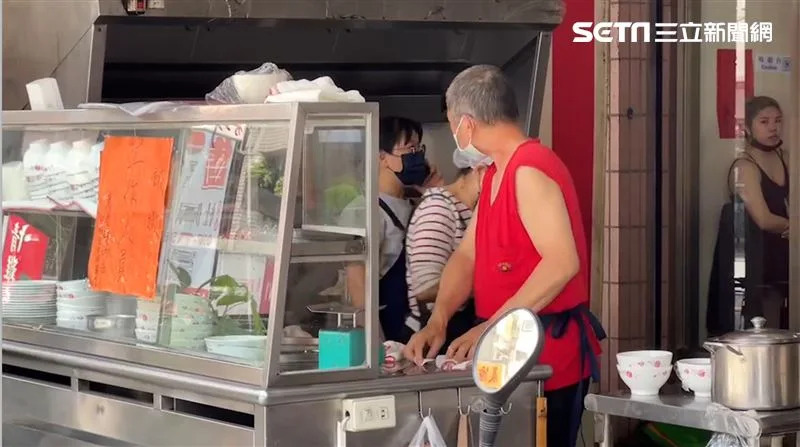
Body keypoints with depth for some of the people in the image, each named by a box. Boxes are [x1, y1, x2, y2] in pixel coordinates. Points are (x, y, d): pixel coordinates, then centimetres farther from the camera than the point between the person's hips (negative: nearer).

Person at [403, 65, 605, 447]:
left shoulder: (530, 171, -18)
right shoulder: (496, 173, 14)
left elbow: (562, 262, -28)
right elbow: (466, 256, 12)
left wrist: (490, 327, -26)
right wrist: (437, 323, -4)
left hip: (549, 352, -9)